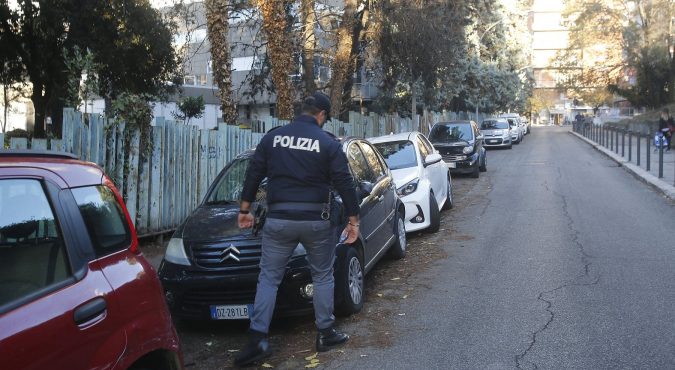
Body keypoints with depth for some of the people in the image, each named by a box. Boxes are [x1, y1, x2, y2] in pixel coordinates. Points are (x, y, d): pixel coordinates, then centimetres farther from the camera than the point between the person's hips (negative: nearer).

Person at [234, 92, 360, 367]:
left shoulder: (272, 138, 6)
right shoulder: (328, 143, -2)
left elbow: (253, 175, 8)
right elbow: (344, 183, -3)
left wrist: (244, 210, 17)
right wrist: (354, 220, 3)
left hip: (278, 220, 2)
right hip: (315, 220, -1)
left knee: (268, 278, 7)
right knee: (322, 276, 15)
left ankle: (257, 340, 1)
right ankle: (326, 334, 21)